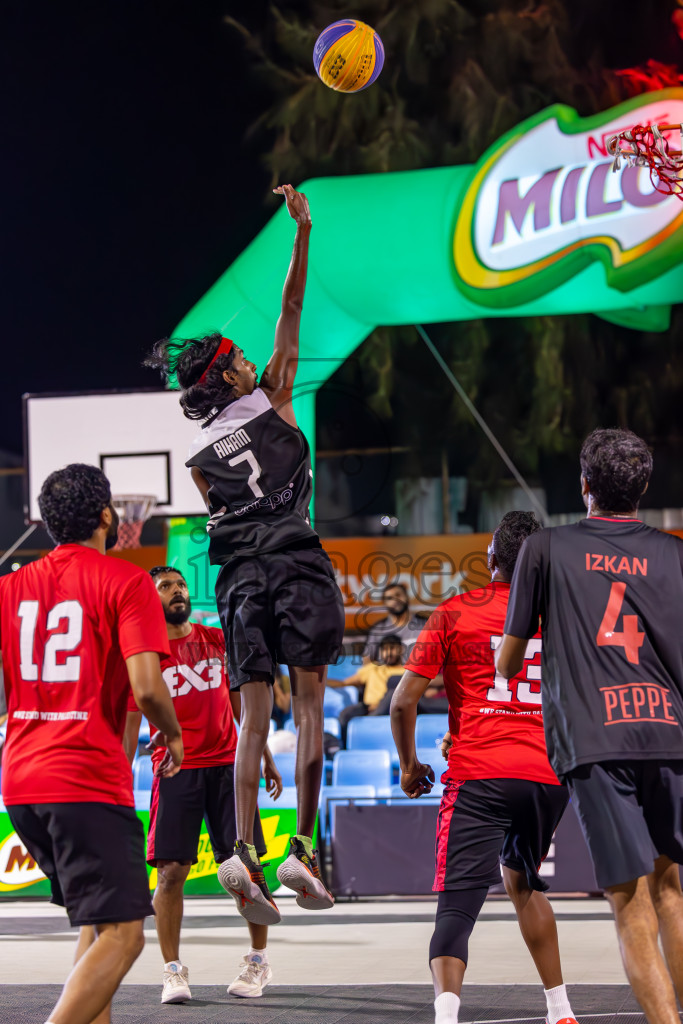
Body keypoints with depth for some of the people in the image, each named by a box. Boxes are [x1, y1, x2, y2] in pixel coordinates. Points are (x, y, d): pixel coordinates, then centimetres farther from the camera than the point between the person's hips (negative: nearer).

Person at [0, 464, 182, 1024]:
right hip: (89, 782, -7)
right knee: (122, 933, -7)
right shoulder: (125, 581, -5)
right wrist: (174, 735, 5)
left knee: (98, 922, 22)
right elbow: (146, 687, -15)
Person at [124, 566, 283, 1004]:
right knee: (170, 871, -8)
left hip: (227, 763, 2)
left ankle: (259, 961, 13)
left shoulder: (218, 641, 11)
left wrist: (266, 759, 16)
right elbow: (128, 725, 1)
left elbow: (240, 704, 19)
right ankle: (174, 971, 1)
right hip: (175, 769, -2)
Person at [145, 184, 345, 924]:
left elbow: (223, 518, 16)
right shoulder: (272, 399, 5)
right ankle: (302, 848, -13)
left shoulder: (199, 456, 14)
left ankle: (244, 850, -14)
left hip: (239, 574, 4)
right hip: (294, 561, -4)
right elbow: (291, 307, 7)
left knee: (254, 717, 2)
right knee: (308, 704, -4)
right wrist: (302, 231, 7)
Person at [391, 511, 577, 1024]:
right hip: (548, 774, 4)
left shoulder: (454, 613, 2)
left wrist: (410, 766, 13)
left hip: (478, 776, -4)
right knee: (523, 883, 26)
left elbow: (404, 701, -1)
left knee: (458, 901, -10)